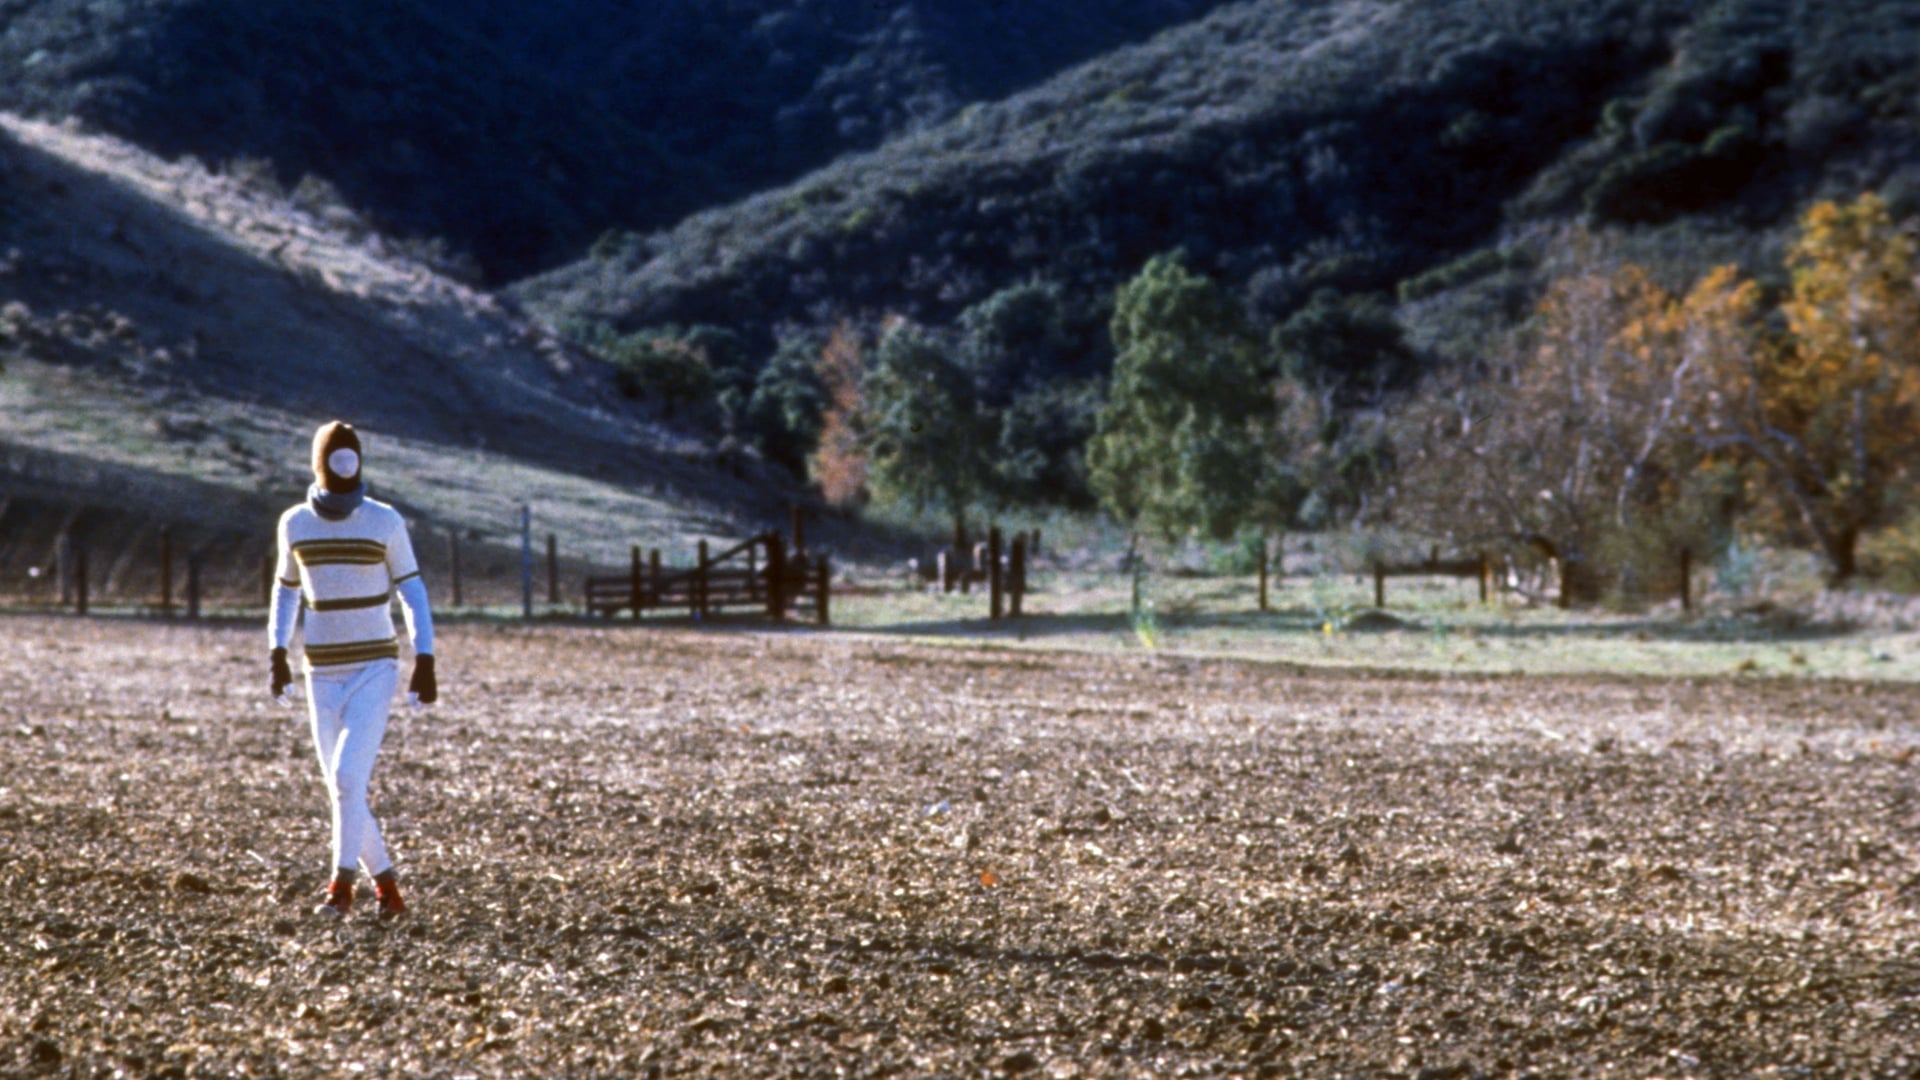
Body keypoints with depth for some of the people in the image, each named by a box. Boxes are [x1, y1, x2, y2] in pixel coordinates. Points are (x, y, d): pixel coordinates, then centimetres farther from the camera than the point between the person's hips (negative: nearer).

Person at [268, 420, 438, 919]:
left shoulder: (385, 522, -3)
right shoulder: (294, 524, 6)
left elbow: (412, 592, 2)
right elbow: (286, 591, 20)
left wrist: (425, 661, -5)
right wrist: (278, 652, 8)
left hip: (375, 668, -4)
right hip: (323, 673, 4)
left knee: (348, 777, -18)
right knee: (343, 790, 4)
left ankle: (342, 887, -12)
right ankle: (388, 890, 15)